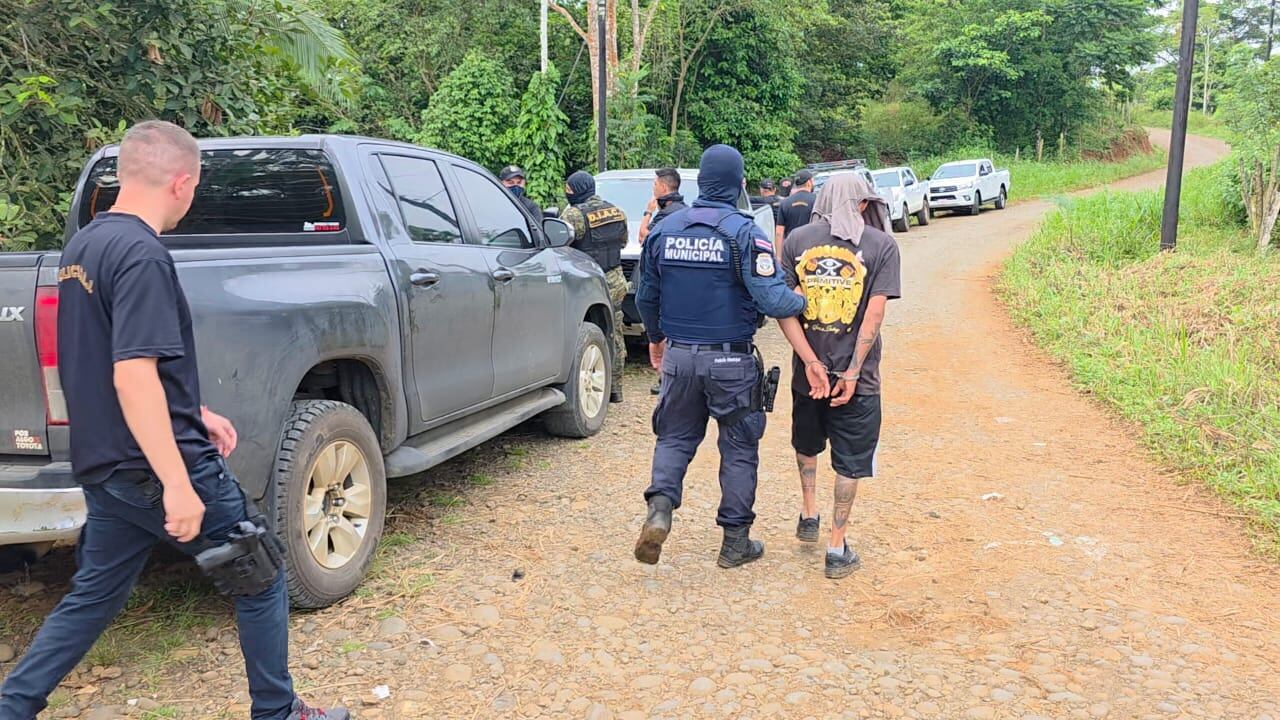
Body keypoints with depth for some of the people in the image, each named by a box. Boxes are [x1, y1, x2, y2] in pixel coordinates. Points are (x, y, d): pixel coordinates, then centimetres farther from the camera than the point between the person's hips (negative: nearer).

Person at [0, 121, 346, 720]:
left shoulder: (83, 245, 11)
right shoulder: (142, 255, -20)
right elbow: (133, 377, -27)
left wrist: (192, 414, 20)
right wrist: (179, 485, -27)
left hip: (105, 469, 9)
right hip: (156, 469, -9)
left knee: (91, 598, 21)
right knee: (261, 579, 8)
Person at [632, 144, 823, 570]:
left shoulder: (664, 230, 2)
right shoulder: (744, 233, -12)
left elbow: (646, 297, 10)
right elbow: (772, 298, -21)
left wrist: (656, 339, 26)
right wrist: (805, 302, 0)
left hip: (679, 355, 4)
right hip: (731, 360, -3)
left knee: (675, 437, 18)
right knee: (739, 447, 10)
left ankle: (660, 507, -6)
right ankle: (736, 541, 18)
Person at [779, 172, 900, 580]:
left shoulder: (797, 240, 1)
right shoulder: (881, 245, -4)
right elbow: (875, 313, -12)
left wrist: (811, 363, -7)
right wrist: (853, 370, -12)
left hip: (808, 371, 2)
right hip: (857, 376, -2)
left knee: (807, 444, 28)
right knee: (849, 462, 10)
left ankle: (808, 516, 35)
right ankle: (837, 548, 14)